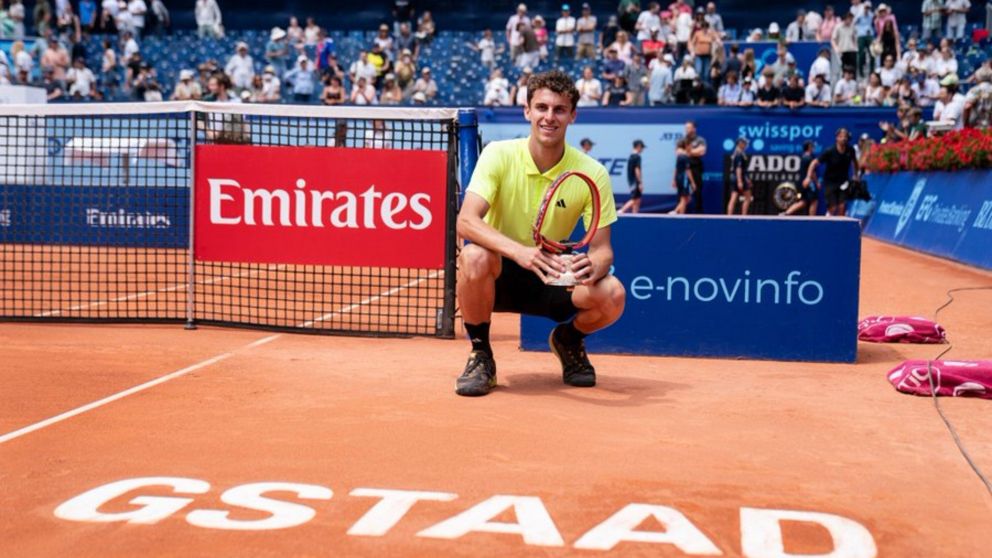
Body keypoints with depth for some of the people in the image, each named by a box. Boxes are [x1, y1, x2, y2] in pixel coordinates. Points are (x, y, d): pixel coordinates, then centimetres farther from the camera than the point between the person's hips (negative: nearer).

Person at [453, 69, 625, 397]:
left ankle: (568, 339, 12)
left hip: (553, 279, 2)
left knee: (613, 296, -27)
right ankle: (480, 355, -10)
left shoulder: (592, 173, -10)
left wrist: (593, 265, -35)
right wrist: (519, 251, -44)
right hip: (499, 274, -1)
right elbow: (465, 221, -26)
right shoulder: (499, 155, -14)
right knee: (474, 256, -36)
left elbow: (602, 248, -9)